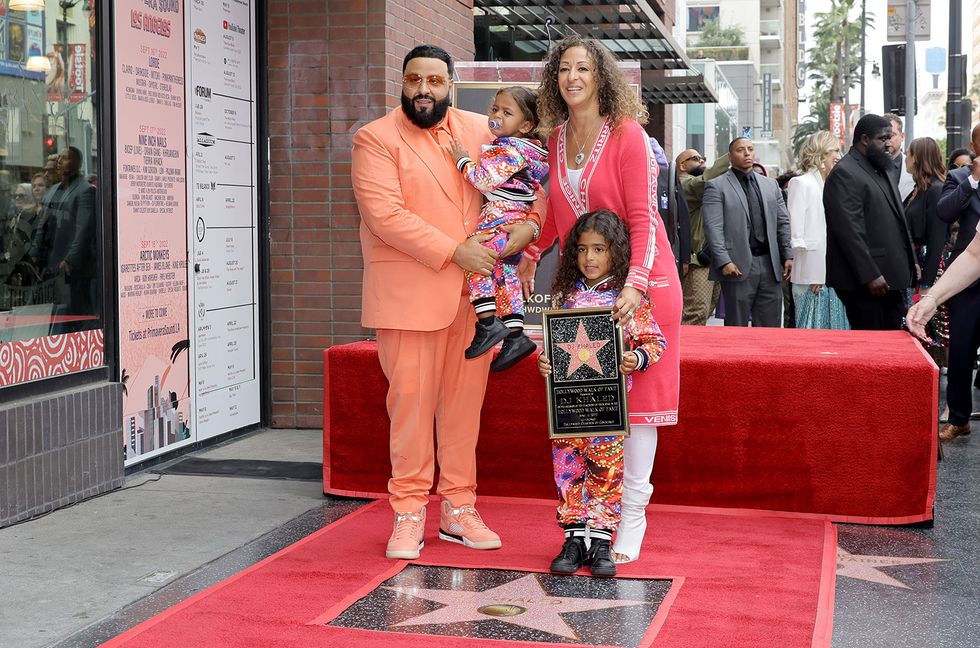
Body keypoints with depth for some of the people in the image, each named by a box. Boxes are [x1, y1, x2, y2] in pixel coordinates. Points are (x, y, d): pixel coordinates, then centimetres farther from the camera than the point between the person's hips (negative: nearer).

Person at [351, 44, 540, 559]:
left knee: (465, 400, 7)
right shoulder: (375, 139, -3)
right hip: (409, 294, -4)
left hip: (474, 290, 4)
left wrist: (530, 221, -2)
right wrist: (453, 252, -18)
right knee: (412, 401, -3)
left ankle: (458, 509, 17)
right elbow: (385, 215, -14)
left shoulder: (479, 130, 11)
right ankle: (409, 514, 8)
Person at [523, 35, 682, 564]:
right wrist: (530, 253, 13)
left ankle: (632, 516, 5)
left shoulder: (627, 135, -10)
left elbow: (642, 218, -14)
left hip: (640, 282, -5)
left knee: (636, 393, -1)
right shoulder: (557, 139, 8)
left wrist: (635, 284, -25)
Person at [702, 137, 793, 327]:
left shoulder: (770, 185, 17)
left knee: (771, 325, 5)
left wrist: (787, 255, 6)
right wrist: (724, 261, -17)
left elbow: (783, 222, 16)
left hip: (770, 264, 5)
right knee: (737, 328, 1)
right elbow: (713, 228, -9)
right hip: (738, 266, -5)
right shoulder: (717, 187, 0)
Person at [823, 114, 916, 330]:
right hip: (863, 282, -9)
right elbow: (849, 230, -19)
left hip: (892, 279, 9)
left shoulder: (881, 170, 20)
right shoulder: (845, 174, -12)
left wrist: (910, 263, 19)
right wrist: (870, 275, -22)